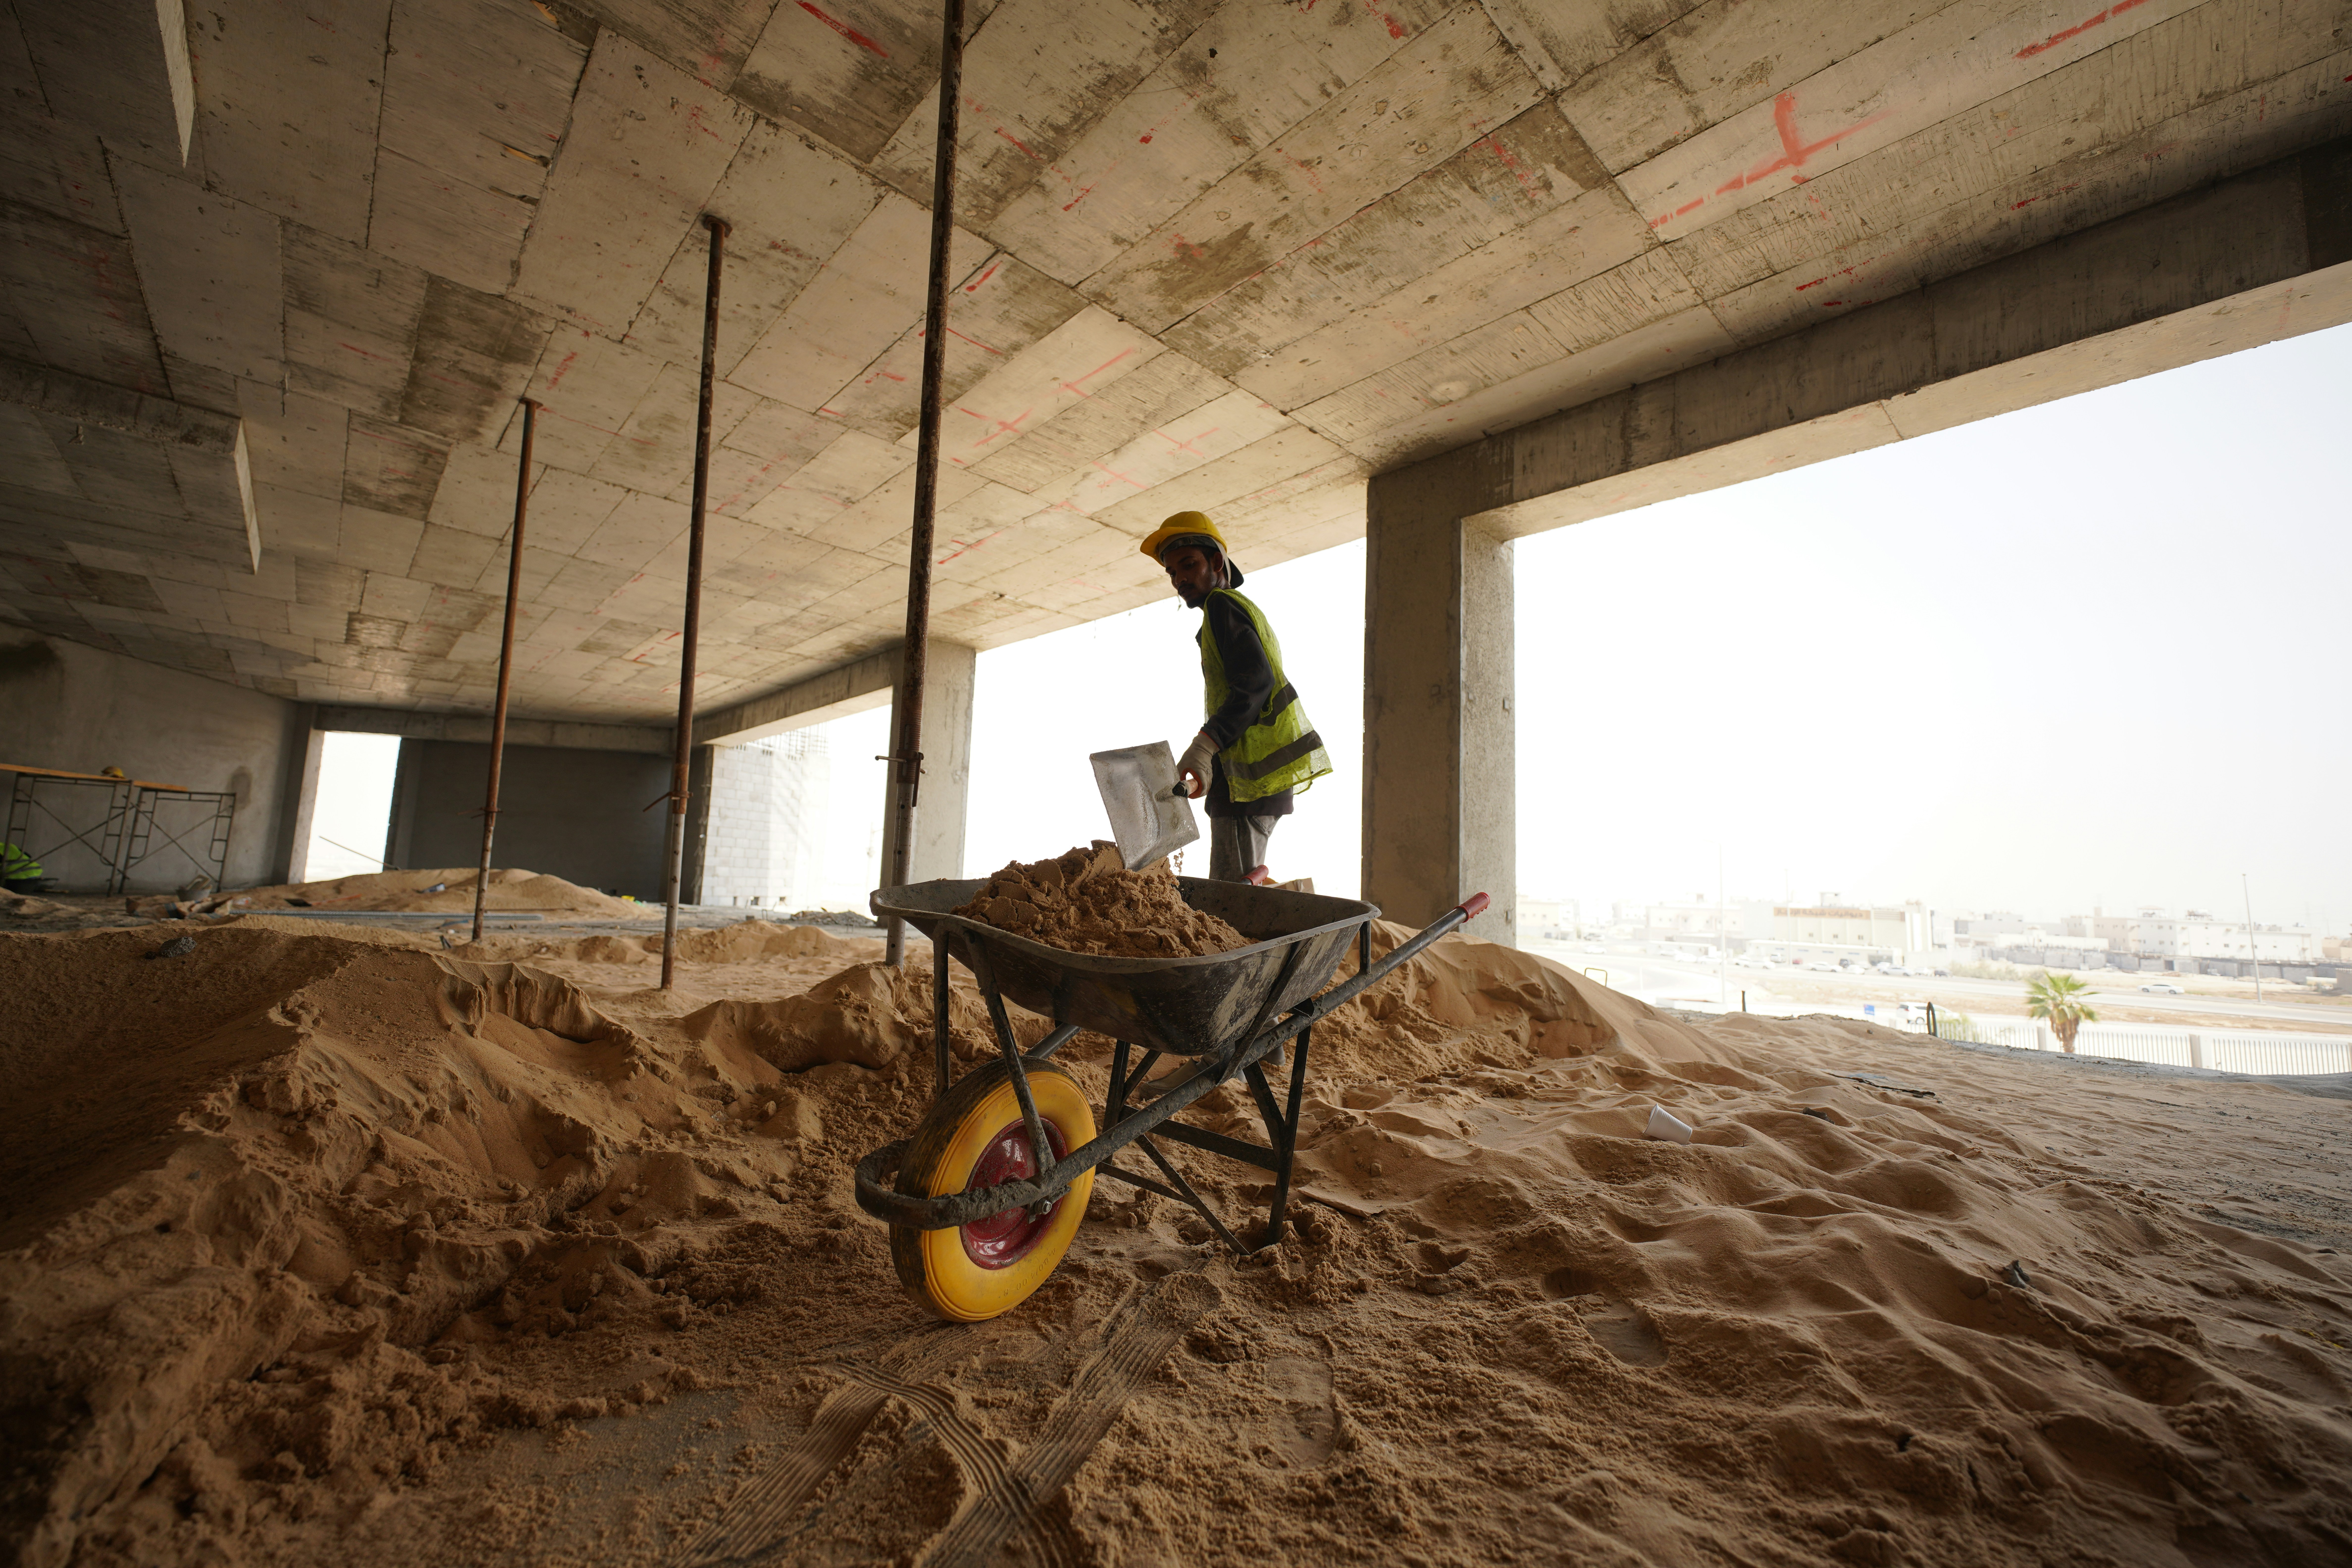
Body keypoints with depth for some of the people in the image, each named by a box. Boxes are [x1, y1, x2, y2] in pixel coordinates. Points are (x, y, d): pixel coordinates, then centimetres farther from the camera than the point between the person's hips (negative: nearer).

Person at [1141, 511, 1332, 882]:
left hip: (1247, 776, -10)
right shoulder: (1248, 610, 25)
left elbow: (1255, 684, -20)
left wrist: (1203, 747, -30)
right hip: (1266, 780, 10)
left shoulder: (1222, 604, -5)